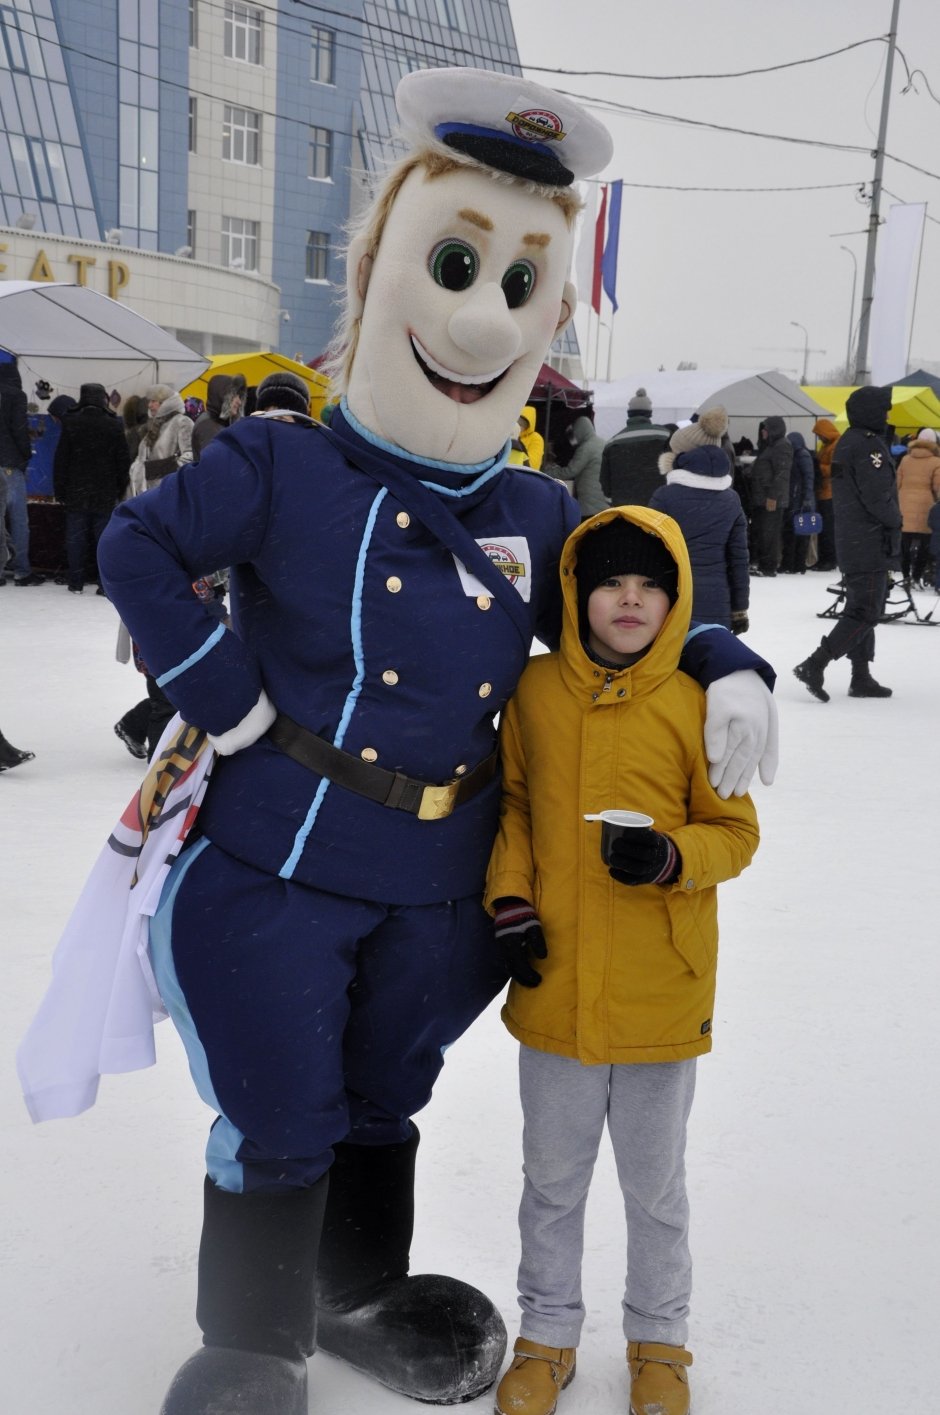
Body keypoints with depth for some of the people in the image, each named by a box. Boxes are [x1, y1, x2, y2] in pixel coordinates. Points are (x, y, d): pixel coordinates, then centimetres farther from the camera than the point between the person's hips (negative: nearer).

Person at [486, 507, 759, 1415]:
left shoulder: (696, 705, -9)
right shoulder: (536, 692, -2)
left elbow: (735, 830, -2)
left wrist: (672, 856, -21)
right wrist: (510, 904, -2)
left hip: (661, 996, -2)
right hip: (555, 989, 2)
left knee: (655, 1184, 18)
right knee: (551, 1178, 19)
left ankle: (658, 1341, 41)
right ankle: (546, 1336, 41)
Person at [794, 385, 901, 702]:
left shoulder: (847, 441, 12)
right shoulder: (869, 445, -18)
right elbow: (878, 497, -22)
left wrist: (890, 519, 13)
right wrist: (895, 520, -3)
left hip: (850, 542, 10)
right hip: (871, 544, -10)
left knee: (860, 608, 14)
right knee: (865, 613, -7)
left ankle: (861, 677, 19)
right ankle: (814, 665, -14)